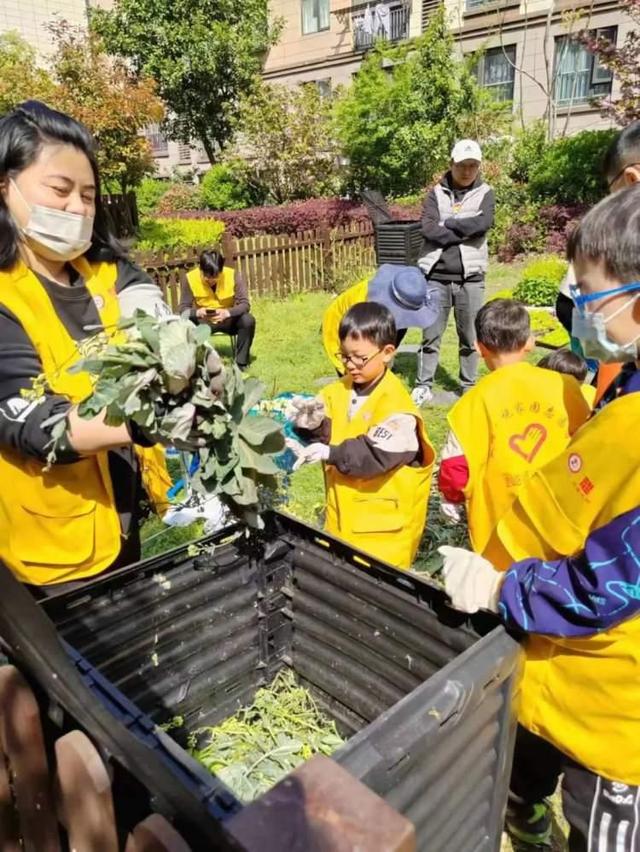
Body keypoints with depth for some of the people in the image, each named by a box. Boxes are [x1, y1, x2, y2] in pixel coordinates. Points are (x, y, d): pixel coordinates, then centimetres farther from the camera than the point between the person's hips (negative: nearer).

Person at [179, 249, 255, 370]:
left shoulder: (234, 275, -19)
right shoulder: (189, 278, -17)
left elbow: (244, 304, -21)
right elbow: (183, 308, -15)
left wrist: (227, 312, -41)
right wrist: (197, 312, -38)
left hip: (228, 320, 0)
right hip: (202, 322, 0)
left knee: (248, 320, -29)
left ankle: (241, 363, -13)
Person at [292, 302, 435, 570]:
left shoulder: (395, 405, -19)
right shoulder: (338, 391, 2)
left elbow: (375, 455, -26)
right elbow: (324, 437, 3)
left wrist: (331, 453, -33)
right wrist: (313, 426, -18)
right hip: (342, 517, 7)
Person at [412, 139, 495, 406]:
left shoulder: (485, 193, 8)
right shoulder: (436, 193, 7)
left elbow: (483, 223, -12)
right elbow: (428, 229, -9)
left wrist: (447, 223, -7)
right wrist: (465, 232, -10)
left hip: (470, 277, 0)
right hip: (436, 275, 0)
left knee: (470, 338, 7)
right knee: (431, 336, 3)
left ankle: (469, 387, 19)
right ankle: (423, 386, 11)